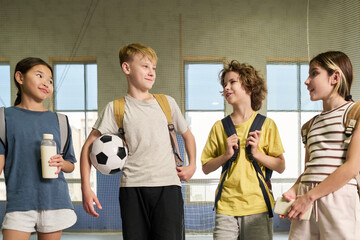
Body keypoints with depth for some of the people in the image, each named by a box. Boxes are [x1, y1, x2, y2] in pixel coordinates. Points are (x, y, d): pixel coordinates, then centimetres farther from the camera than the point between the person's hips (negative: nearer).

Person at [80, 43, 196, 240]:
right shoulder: (116, 109, 5)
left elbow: (187, 135, 28)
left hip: (168, 186, 1)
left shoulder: (167, 103, 12)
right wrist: (86, 188, -6)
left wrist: (192, 165, 14)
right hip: (132, 189, -1)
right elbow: (89, 146, 4)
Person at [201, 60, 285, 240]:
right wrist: (226, 155, -8)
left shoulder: (266, 125, 4)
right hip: (226, 207, 1)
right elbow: (206, 168, 8)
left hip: (258, 207, -1)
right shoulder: (219, 127, 8)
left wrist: (257, 153, -10)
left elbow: (281, 166, 4)